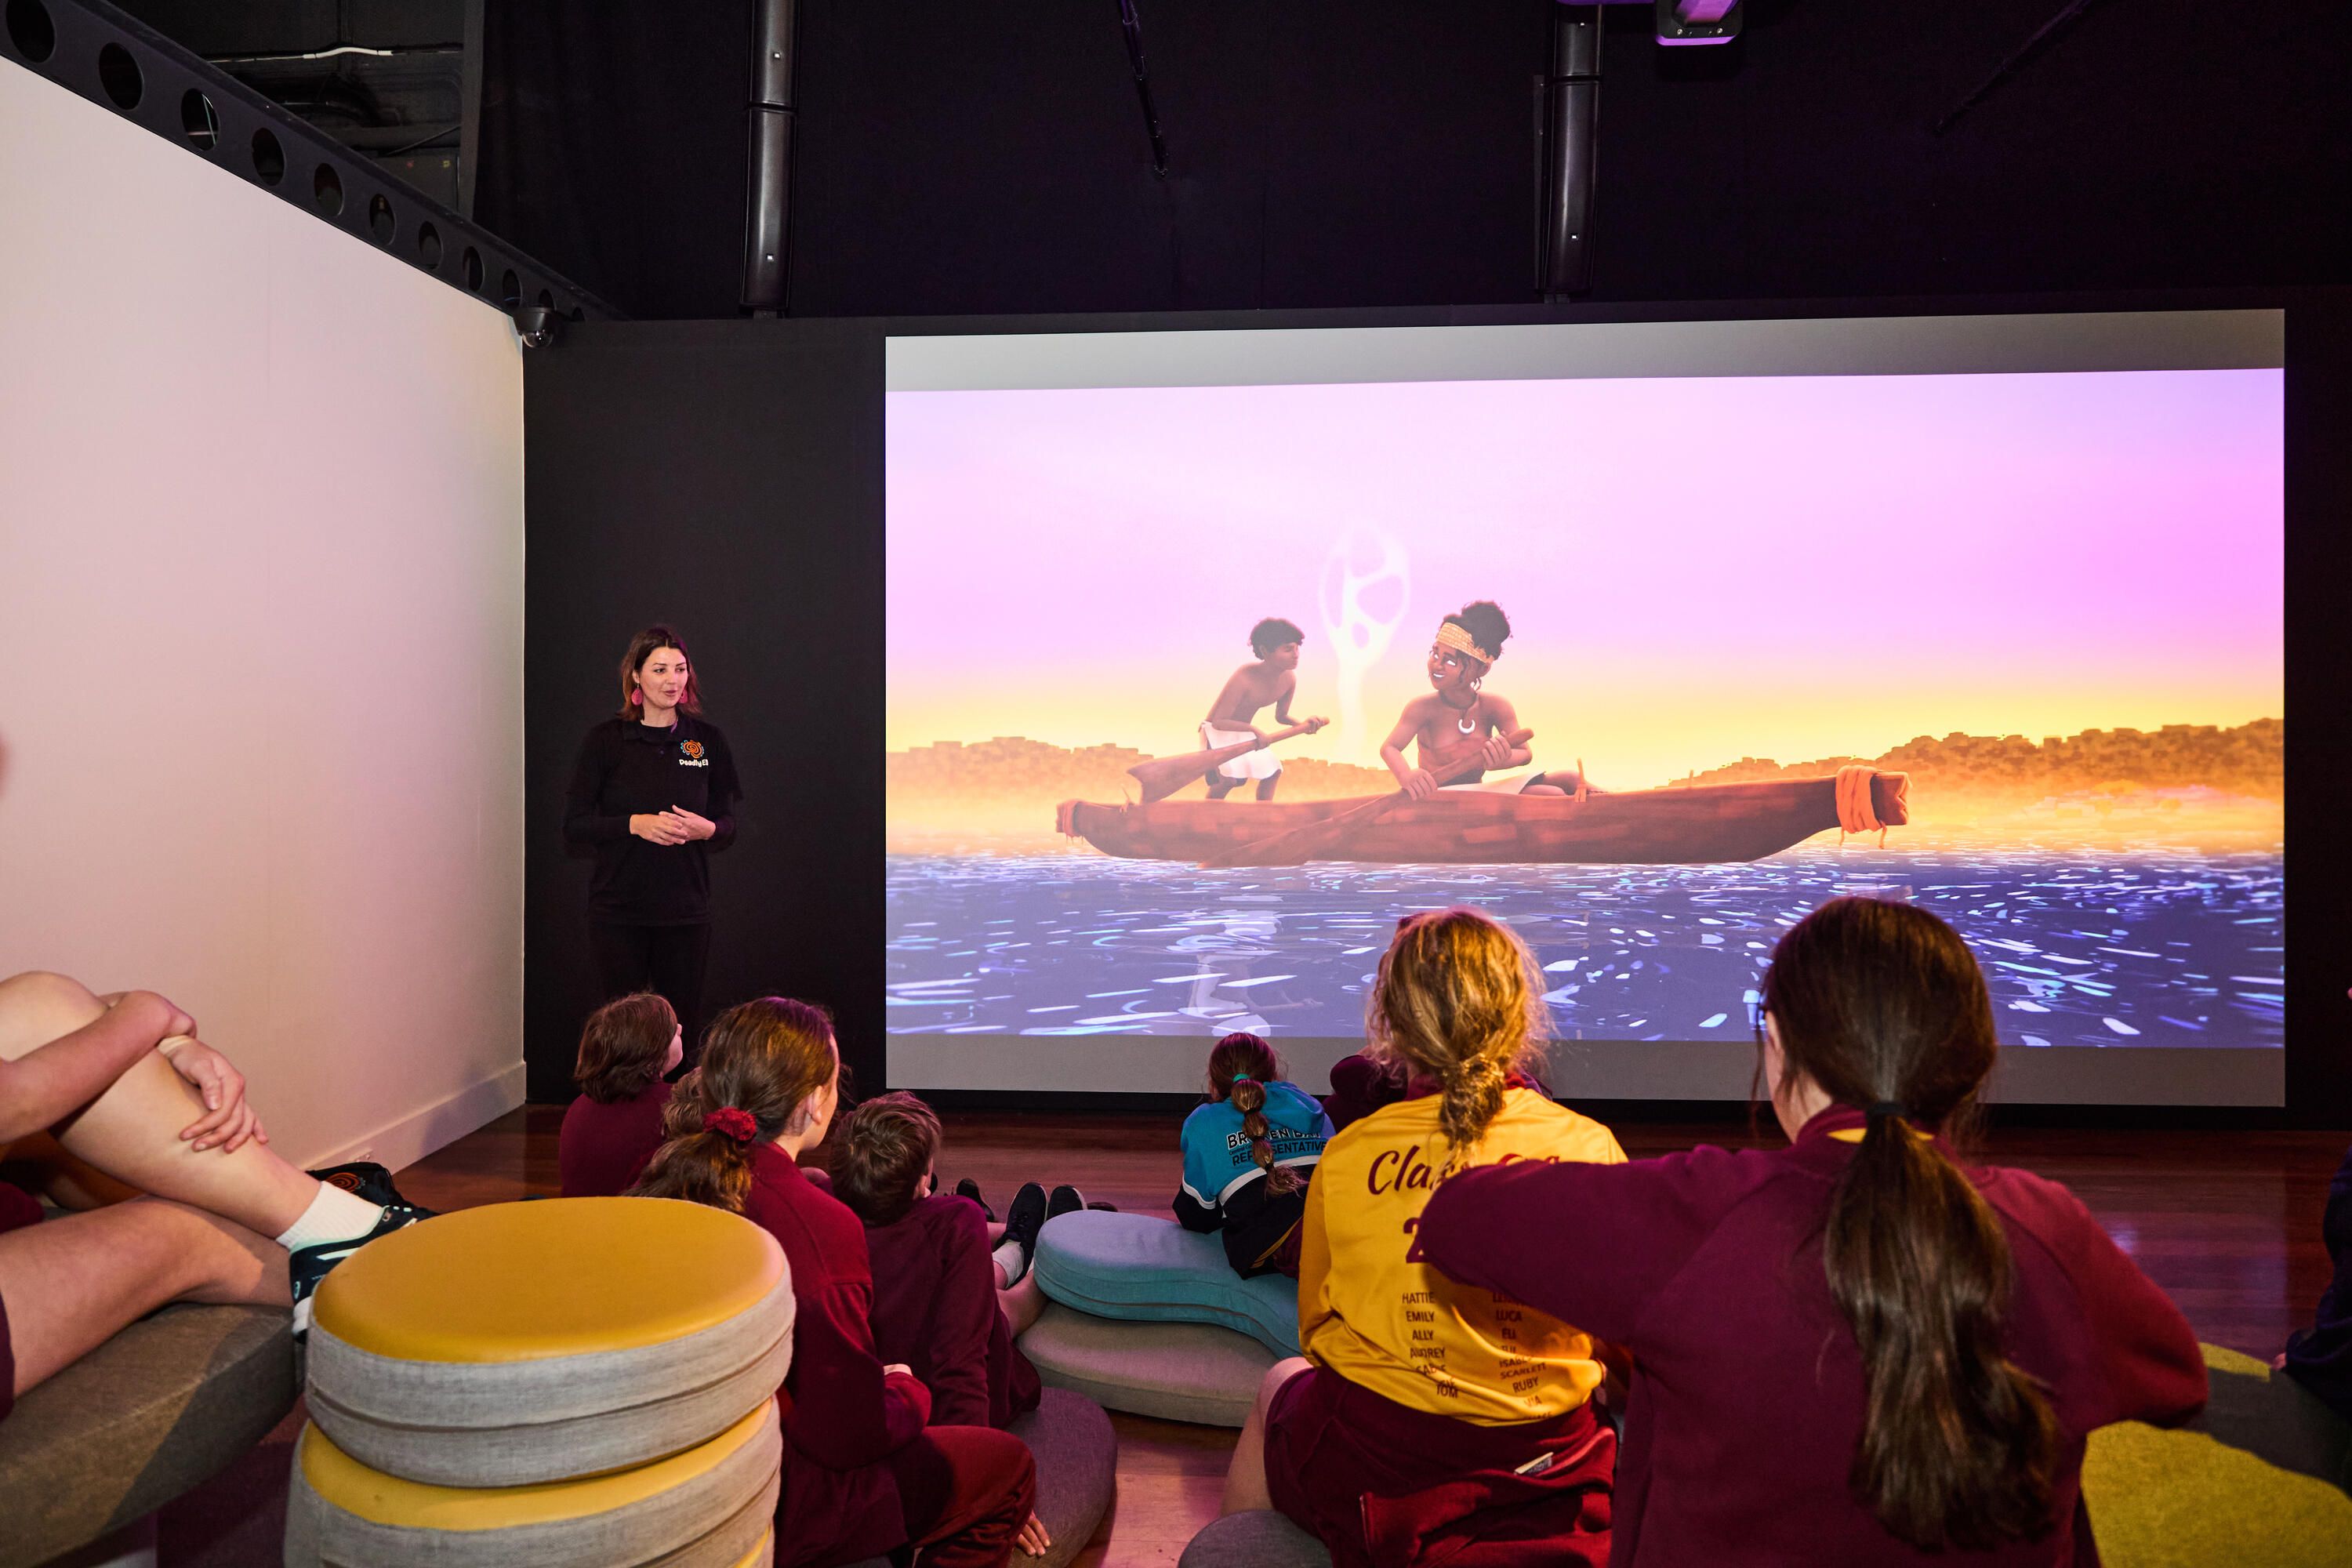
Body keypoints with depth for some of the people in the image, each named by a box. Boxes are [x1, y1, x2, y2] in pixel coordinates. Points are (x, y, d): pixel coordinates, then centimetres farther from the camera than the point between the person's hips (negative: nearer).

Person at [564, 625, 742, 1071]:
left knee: (684, 1032, 4)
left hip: (686, 912, 1)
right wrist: (635, 824, -16)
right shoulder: (605, 740, -1)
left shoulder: (708, 740, 5)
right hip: (618, 911, -1)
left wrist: (704, 828, -11)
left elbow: (727, 826, 11)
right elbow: (574, 827, -1)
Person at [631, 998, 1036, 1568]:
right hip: (767, 1510, -8)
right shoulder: (822, 1226, -28)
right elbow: (847, 1437, -23)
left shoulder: (661, 1177, -6)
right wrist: (907, 1390, -1)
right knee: (1008, 1466, 9)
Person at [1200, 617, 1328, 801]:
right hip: (1217, 731, -8)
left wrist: (1303, 725, -15)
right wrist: (1253, 729, -43)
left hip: (1244, 732, 8)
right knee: (1228, 778, -26)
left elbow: (1281, 716, 5)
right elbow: (1219, 722, -31)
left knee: (1273, 771, 11)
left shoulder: (1290, 679, -12)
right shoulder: (1244, 678, -34)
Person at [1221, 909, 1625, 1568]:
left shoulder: (1346, 1156, -11)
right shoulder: (1591, 1147, -10)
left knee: (1281, 1383, 32)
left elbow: (1316, 1328, 3)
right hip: (1548, 1472, 1)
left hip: (1371, 1474, -1)